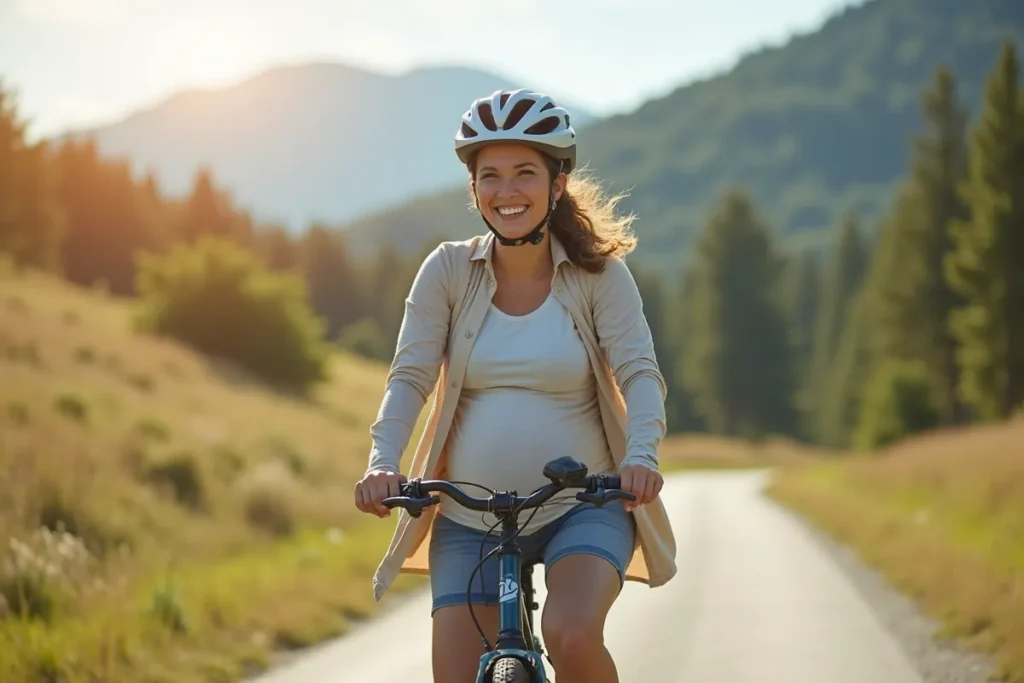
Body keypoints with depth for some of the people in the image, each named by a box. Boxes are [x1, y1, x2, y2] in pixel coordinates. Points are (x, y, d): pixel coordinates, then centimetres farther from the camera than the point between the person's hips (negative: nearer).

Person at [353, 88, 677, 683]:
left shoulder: (601, 274, -4)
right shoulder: (448, 271, -1)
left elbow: (639, 372, -13)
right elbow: (411, 376, -6)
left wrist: (641, 455, -32)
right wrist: (383, 464, -24)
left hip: (582, 507, -2)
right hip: (470, 516, 2)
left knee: (571, 634, -30)